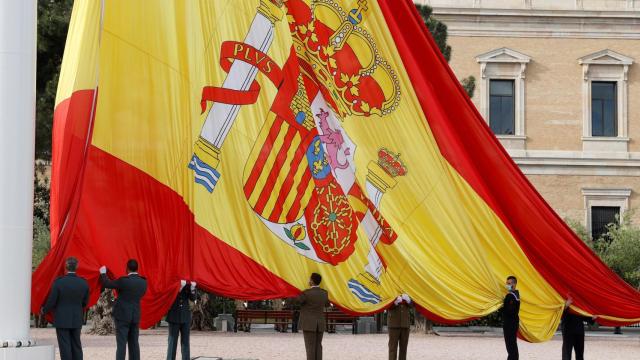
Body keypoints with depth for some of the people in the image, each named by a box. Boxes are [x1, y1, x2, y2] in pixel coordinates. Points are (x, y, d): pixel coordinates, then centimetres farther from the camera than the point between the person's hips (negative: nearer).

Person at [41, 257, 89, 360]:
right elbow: (85, 302, 5)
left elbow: (51, 301, -10)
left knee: (65, 347, 0)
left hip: (62, 320, -3)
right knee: (76, 346, 13)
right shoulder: (83, 283, -5)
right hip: (77, 320, 4)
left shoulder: (58, 282, -16)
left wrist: (44, 311, 9)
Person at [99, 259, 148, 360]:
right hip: (135, 316, 5)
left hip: (122, 316, -5)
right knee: (134, 343, 9)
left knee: (121, 344, -6)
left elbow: (107, 284, -7)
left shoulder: (124, 281, -15)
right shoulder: (143, 282, 1)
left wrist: (103, 273, 11)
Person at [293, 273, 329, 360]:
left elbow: (297, 301, -3)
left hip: (309, 324, -5)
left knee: (310, 346, -5)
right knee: (318, 345, 9)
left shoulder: (307, 293, -16)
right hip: (320, 323, 5)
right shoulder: (324, 293, 4)